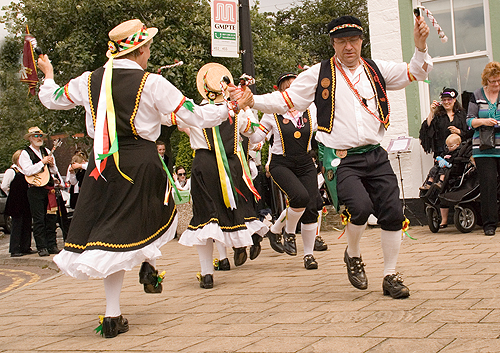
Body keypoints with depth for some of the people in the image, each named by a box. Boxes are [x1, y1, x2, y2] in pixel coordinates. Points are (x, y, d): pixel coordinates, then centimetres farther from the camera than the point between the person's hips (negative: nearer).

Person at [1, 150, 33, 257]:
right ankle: (14, 250, 0)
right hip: (16, 204, -7)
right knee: (17, 225, -5)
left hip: (25, 203, 7)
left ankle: (26, 248, 17)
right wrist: (12, 195, -1)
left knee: (27, 225, 9)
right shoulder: (11, 171, -8)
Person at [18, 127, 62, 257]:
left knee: (52, 217, 4)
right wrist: (43, 162, -13)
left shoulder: (47, 152, 16)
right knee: (39, 220, -4)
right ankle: (42, 247, 0)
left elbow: (54, 171, 20)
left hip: (49, 189, 5)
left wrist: (52, 165, -1)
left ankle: (52, 245, 11)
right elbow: (28, 171, -15)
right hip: (36, 190, -5)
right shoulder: (25, 153, 0)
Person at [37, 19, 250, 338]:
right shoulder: (152, 83, -8)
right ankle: (149, 262, 8)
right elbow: (195, 116, -6)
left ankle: (113, 315, 8)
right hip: (141, 164, -3)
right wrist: (233, 107, 8)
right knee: (160, 211, 28)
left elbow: (51, 99, 19)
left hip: (102, 165, 4)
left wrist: (48, 75, 41)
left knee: (114, 233, 9)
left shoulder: (89, 81, 3)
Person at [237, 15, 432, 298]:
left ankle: (391, 276, 17)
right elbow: (286, 101, 2)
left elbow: (416, 72, 17)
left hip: (375, 155, 4)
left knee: (393, 213, -2)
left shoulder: (376, 70, 11)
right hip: (340, 158, -4)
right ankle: (353, 256, 7)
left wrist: (420, 46, -1)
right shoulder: (320, 74, 3)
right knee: (361, 207, -25)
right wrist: (252, 100, -11)